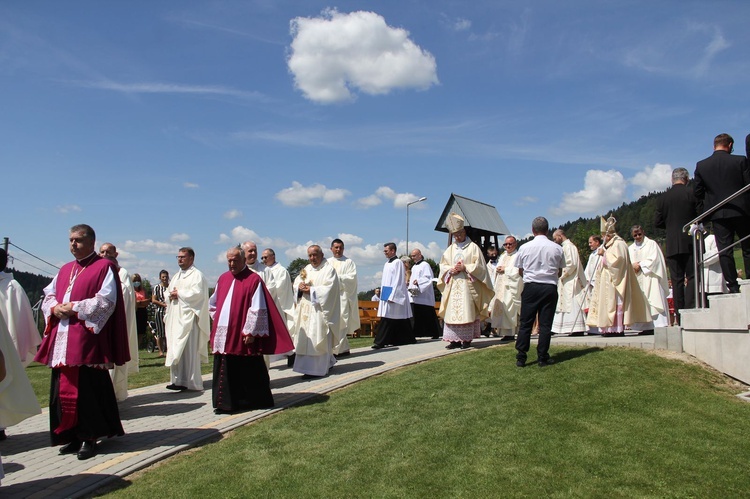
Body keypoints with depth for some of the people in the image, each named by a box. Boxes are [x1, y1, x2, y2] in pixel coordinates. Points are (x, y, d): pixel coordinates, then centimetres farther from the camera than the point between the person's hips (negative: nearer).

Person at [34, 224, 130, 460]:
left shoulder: (104, 267, -2)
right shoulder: (65, 270, 20)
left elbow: (106, 301, -11)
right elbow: (48, 296, 18)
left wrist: (74, 308, -15)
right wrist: (55, 307, -4)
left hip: (87, 340, -7)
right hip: (61, 341, 7)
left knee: (87, 389, -5)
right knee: (64, 387, 8)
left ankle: (89, 437, 5)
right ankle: (72, 435, 18)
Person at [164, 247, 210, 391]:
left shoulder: (197, 275, -3)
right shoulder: (176, 276, 22)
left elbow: (197, 293, -17)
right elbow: (169, 293, 22)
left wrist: (179, 294, -9)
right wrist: (171, 295, -1)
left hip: (188, 318, -8)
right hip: (175, 318, 8)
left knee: (189, 349, -9)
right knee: (176, 350, 5)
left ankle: (189, 381, -6)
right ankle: (177, 380, 9)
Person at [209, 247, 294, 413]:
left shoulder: (254, 279, -8)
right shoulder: (223, 279, 12)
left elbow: (257, 309, -13)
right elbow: (213, 304, 23)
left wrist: (250, 332, -15)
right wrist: (218, 321, 13)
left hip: (243, 335, -6)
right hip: (223, 335, 6)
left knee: (248, 371, 3)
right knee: (225, 371, 9)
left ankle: (256, 401, 18)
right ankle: (225, 403, 18)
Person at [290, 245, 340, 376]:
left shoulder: (328, 269, -4)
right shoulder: (306, 269, 18)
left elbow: (328, 288, -15)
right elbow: (296, 283, 14)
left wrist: (311, 290, -16)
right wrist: (300, 286, -8)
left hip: (319, 310, -7)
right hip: (305, 309, 7)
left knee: (317, 337, -8)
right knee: (305, 336, 8)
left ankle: (316, 369, -3)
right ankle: (328, 362, 21)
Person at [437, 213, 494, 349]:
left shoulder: (473, 247, 2)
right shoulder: (450, 249, 15)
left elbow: (479, 266, -2)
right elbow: (443, 265, 14)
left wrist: (465, 268, -13)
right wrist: (451, 270, -5)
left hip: (467, 285, -4)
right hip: (452, 286, 4)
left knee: (467, 311, -6)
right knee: (452, 312, -1)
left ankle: (466, 339, 0)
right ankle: (455, 339, 2)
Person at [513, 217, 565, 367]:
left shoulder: (524, 248, -3)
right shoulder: (557, 248, -1)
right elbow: (559, 272, 9)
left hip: (530, 287, 0)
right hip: (550, 288, 0)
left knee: (525, 323, 5)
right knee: (545, 324, 5)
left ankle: (521, 358, 6)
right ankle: (542, 358, 9)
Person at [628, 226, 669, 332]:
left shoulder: (651, 244, 6)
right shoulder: (630, 248, 19)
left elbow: (653, 259, -5)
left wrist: (640, 265, -9)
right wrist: (633, 265, -10)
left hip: (649, 278, -4)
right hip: (637, 280, 4)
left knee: (653, 299, -13)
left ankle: (658, 326, -17)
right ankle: (646, 327, -4)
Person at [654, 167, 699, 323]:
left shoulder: (662, 198, 4)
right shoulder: (692, 192, -3)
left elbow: (657, 222, 5)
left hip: (673, 245, 2)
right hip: (691, 242, -2)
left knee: (677, 280, 4)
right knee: (692, 277, 1)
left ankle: (680, 317, 4)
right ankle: (691, 309, -11)